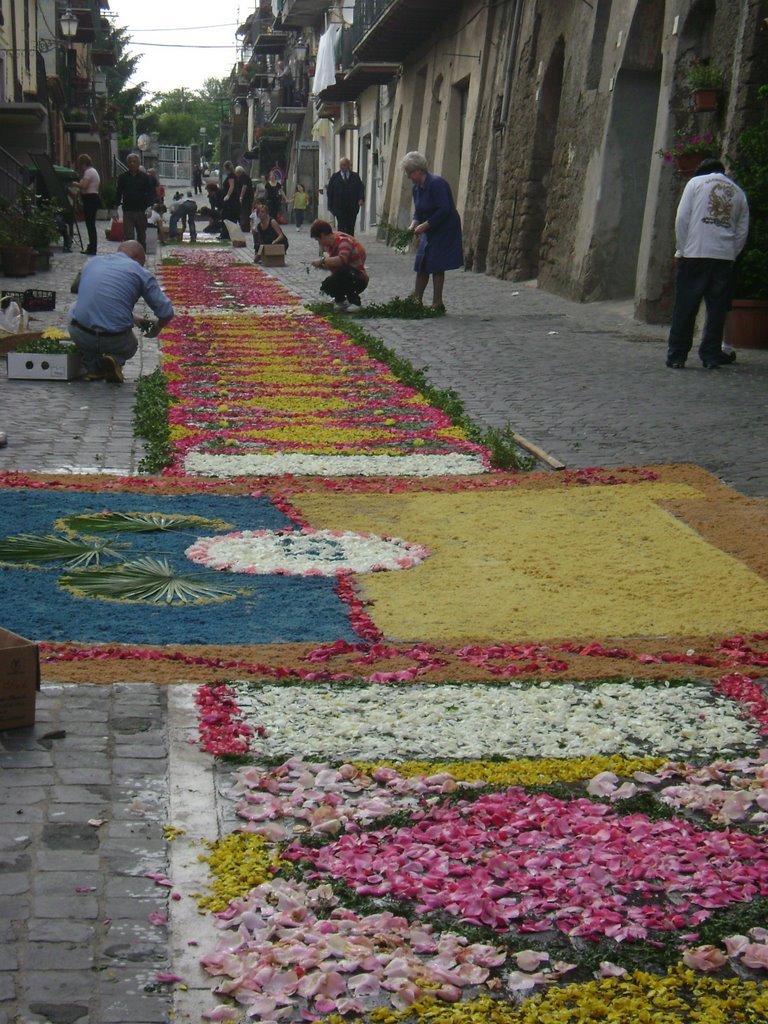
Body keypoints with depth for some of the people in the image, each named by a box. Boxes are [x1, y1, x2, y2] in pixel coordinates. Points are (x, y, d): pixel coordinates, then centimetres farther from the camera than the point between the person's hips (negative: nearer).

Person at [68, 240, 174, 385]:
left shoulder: (91, 263, 16)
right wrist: (157, 328, 25)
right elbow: (166, 312, 1)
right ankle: (115, 360, -1)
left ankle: (92, 367, 20)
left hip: (80, 336, 2)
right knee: (130, 345, 35)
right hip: (115, 340, -2)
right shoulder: (140, 272, 3)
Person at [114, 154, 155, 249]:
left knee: (141, 237, 11)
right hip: (127, 211, 0)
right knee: (128, 236, -8)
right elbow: (118, 193, 9)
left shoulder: (145, 177, 3)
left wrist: (150, 206, -16)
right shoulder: (122, 177, 6)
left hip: (141, 211, 0)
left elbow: (151, 193, -1)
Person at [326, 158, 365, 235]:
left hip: (352, 207, 1)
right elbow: (329, 191, 6)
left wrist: (361, 199, -14)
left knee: (350, 227, 4)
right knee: (341, 226, -10)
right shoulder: (334, 177, 7)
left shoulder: (355, 176, 9)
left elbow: (361, 188, 5)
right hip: (339, 208, -1)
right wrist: (330, 205, -1)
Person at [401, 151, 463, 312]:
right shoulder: (417, 188, 6)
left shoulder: (436, 183, -21)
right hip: (430, 231, 9)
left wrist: (425, 225, -23)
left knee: (436, 266, -9)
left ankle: (437, 304, -4)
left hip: (445, 230, -9)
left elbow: (444, 210, -25)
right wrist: (414, 224, -7)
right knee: (421, 264, 6)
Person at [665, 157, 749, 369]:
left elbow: (682, 218, -2)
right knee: (717, 308, 7)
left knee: (685, 307, 1)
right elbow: (742, 232, 11)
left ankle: (676, 356, 2)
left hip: (695, 254, -2)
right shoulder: (738, 193, 16)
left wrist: (681, 250, 3)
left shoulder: (696, 182, 7)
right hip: (725, 257, 2)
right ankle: (711, 356, 8)